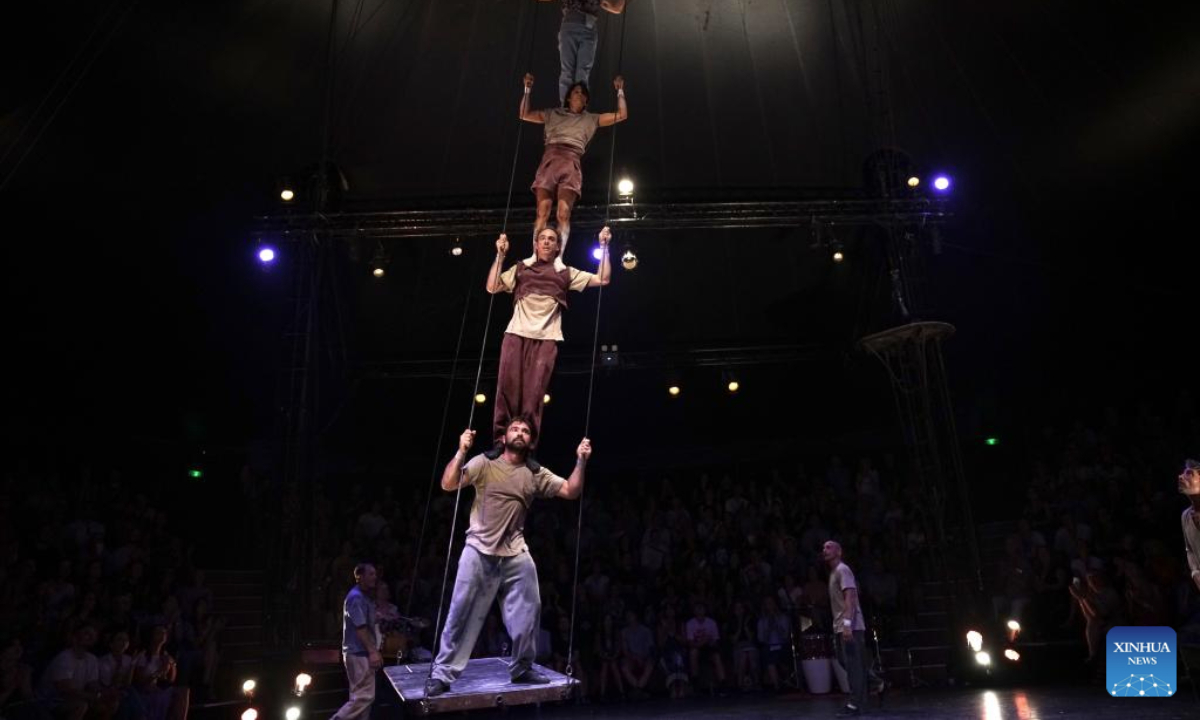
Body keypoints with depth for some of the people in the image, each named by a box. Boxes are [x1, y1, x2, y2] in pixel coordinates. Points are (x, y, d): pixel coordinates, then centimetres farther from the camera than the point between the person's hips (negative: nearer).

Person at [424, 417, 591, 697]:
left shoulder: (536, 474, 5)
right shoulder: (484, 463, -4)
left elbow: (571, 491, 1)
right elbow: (448, 484, -14)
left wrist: (581, 460, -11)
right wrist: (461, 451, -26)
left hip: (516, 555, 4)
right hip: (479, 552, -4)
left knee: (528, 611, 9)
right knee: (462, 615, 1)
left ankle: (521, 669, 28)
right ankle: (441, 674, 14)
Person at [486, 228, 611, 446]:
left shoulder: (565, 273, 22)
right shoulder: (521, 269, 23)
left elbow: (603, 280, 16)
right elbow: (492, 288, 13)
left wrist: (604, 247, 12)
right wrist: (500, 256, 9)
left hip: (546, 338, -1)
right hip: (516, 334, 1)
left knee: (534, 393, -10)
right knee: (507, 386, -11)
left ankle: (525, 449, -9)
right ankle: (501, 441, -6)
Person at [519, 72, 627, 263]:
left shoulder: (591, 119, 27)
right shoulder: (554, 113, 28)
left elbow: (622, 115, 23)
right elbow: (524, 115, 27)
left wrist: (620, 91, 21)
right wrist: (527, 89, 22)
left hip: (572, 162, -1)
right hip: (550, 159, 1)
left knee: (563, 214, -18)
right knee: (542, 211, -14)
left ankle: (559, 258, -27)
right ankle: (535, 255, -18)